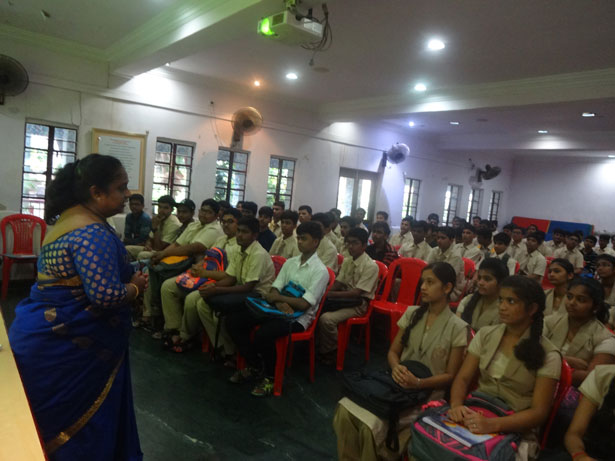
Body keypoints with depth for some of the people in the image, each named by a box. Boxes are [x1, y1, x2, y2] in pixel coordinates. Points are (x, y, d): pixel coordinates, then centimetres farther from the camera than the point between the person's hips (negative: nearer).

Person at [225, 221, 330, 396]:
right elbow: (275, 288, 4)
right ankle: (255, 366, 9)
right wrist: (279, 302, -18)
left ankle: (271, 376, -4)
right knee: (233, 321, -7)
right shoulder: (290, 262, 10)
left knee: (262, 334, -33)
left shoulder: (320, 271, -11)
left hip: (299, 317, -7)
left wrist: (276, 297, -9)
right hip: (279, 309, 7)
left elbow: (304, 304, -17)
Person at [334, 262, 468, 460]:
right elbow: (393, 351, 9)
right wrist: (396, 367, -14)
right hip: (397, 384, 4)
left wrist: (418, 383, -21)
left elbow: (450, 375, -5)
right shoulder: (411, 313, 6)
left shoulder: (457, 328, -7)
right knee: (345, 410, -21)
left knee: (372, 425, -28)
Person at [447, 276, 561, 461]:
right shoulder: (485, 335, 4)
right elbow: (463, 378, 3)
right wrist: (456, 405, -19)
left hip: (516, 432, -3)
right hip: (477, 417, 4)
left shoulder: (548, 355, -7)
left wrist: (493, 424, -27)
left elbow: (539, 412, -11)